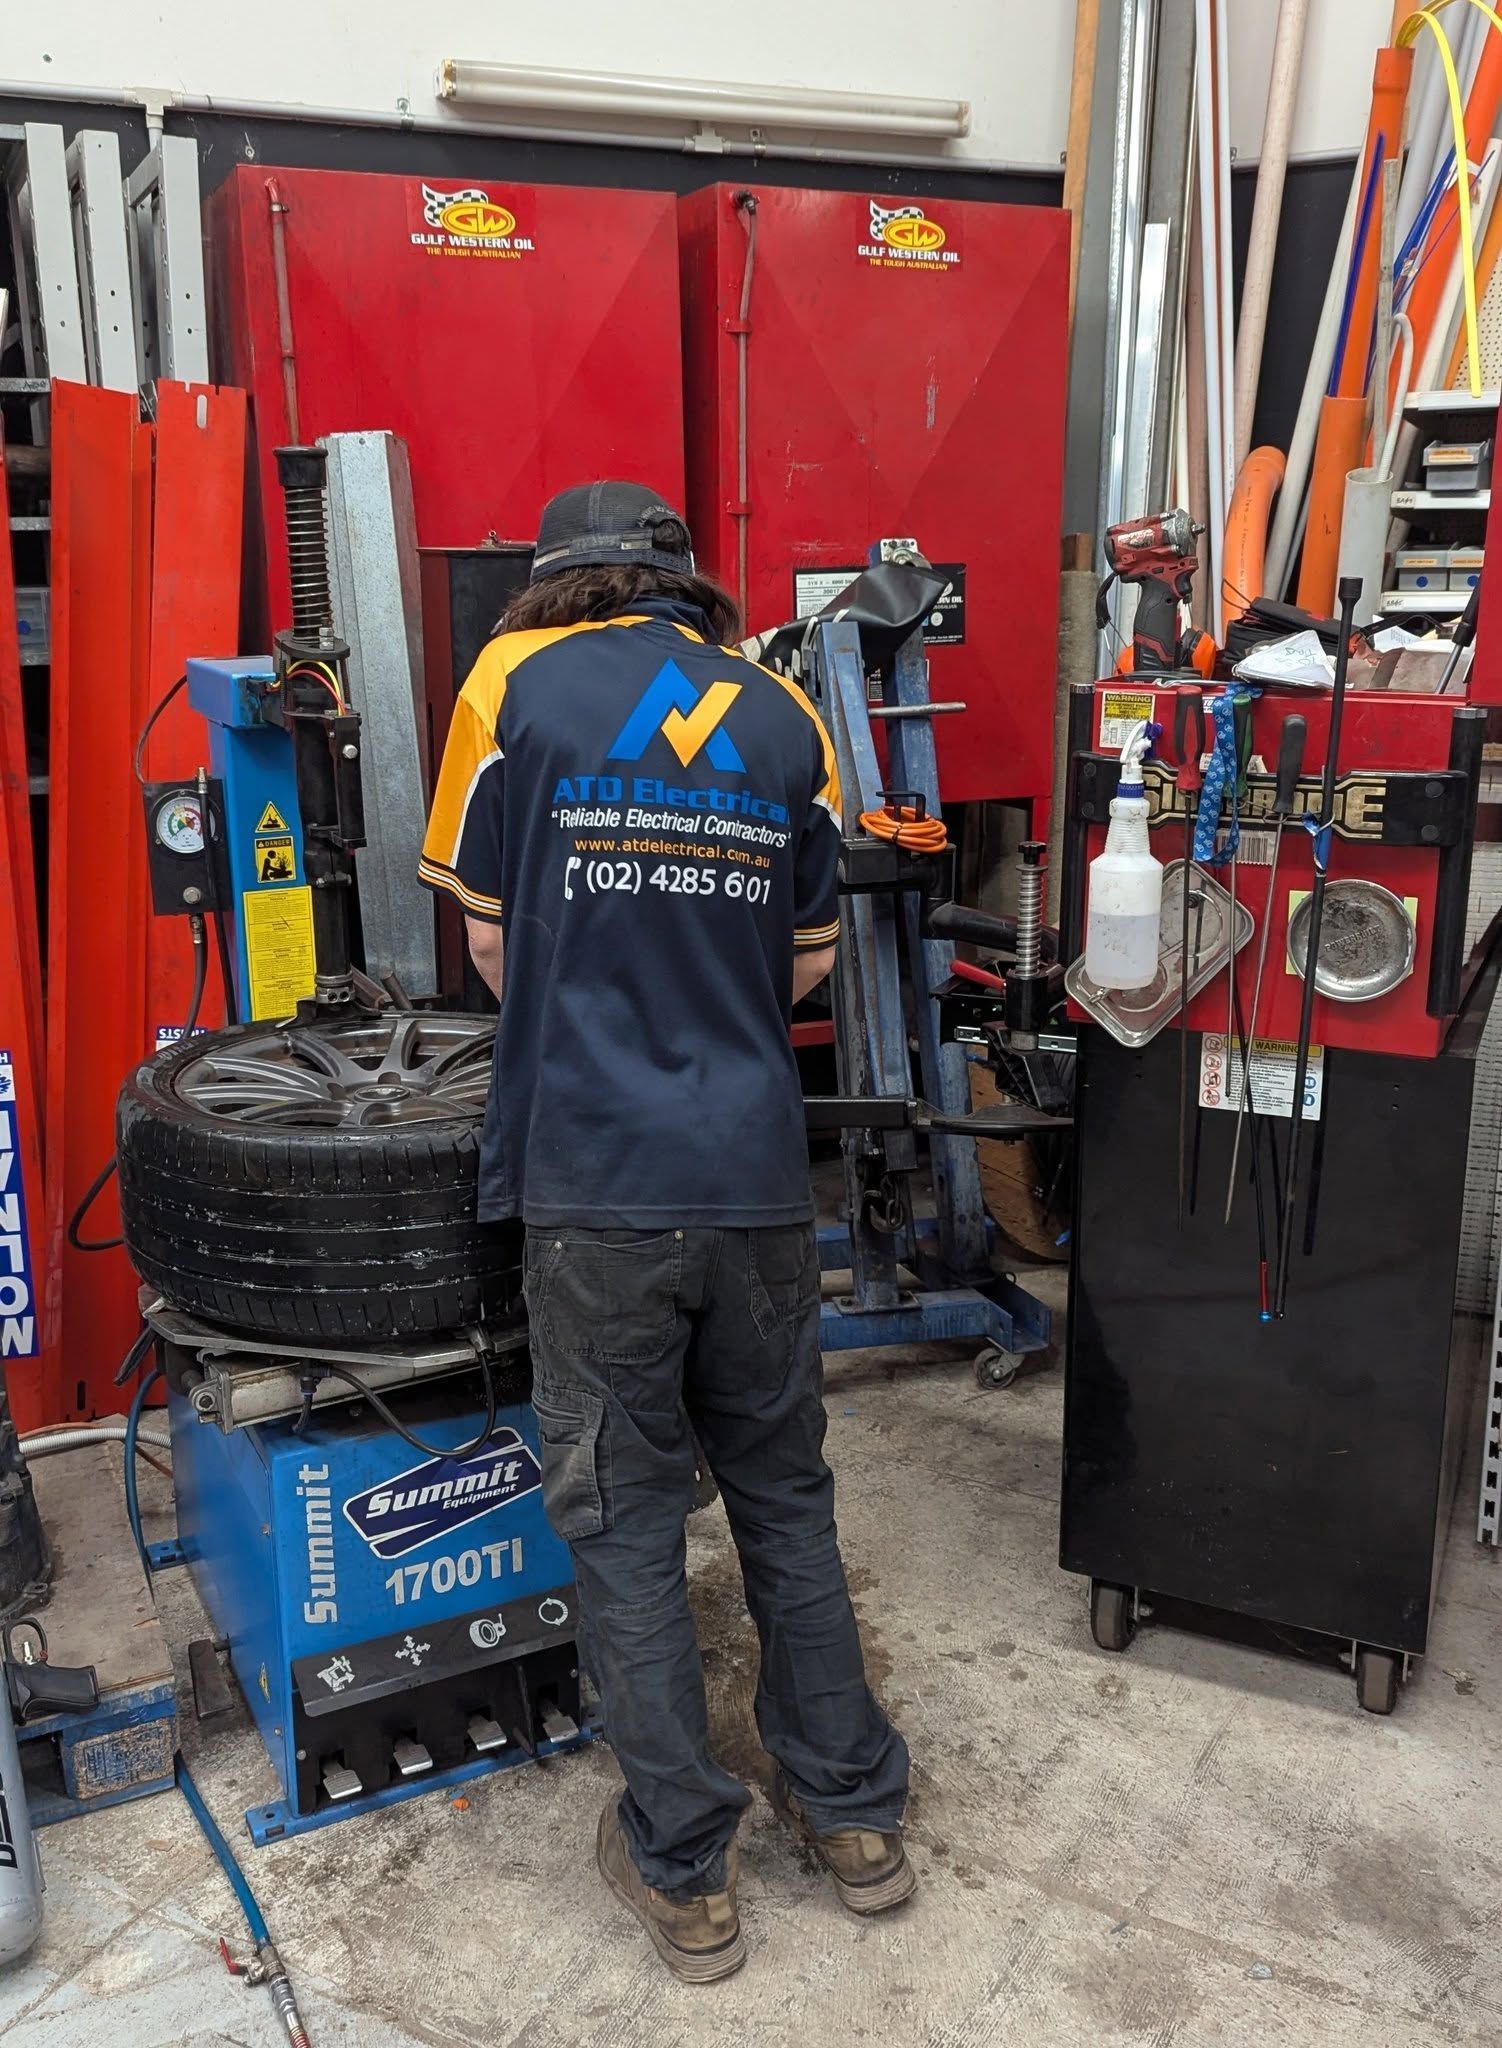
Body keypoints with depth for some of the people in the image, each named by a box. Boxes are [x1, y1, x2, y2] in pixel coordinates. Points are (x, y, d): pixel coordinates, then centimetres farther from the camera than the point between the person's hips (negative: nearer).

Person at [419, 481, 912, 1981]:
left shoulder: (515, 682, 0)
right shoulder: (784, 718, 6)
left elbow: (490, 934, 3)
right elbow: (807, 964, 11)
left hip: (597, 1183, -3)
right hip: (757, 1175, 3)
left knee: (625, 1525, 10)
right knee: (785, 1496, 18)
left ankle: (683, 1869, 22)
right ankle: (853, 1814, 32)